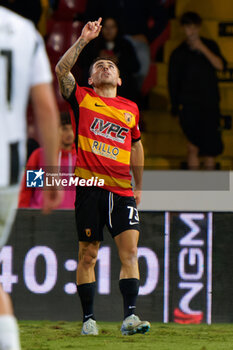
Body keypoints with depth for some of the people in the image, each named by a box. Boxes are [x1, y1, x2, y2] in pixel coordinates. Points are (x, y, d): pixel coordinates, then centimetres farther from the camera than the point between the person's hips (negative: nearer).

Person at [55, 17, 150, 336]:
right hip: (90, 187, -2)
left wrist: (139, 186, 28)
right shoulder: (82, 99, 8)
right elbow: (61, 70, -6)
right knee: (88, 255, 1)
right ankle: (88, 318, 9)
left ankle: (130, 317, -14)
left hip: (122, 190, 2)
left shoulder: (131, 109, 16)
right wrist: (84, 40, -9)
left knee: (129, 251, -10)